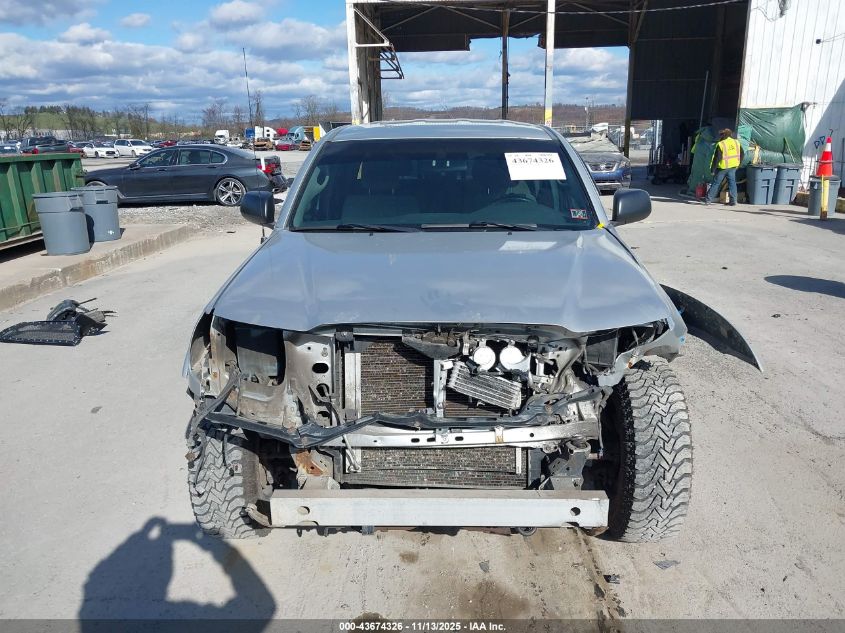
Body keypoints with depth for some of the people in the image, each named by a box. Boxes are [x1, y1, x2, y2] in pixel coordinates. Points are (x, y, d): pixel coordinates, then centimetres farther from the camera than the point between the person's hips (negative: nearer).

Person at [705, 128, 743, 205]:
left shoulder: (720, 144, -14)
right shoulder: (737, 143, 4)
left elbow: (717, 158, -15)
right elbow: (741, 155, 12)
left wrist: (713, 169, -9)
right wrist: (737, 164, 21)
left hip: (723, 167, -4)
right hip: (733, 167, 4)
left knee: (716, 183, 5)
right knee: (732, 182, 9)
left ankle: (708, 200, 10)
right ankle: (733, 201, 6)